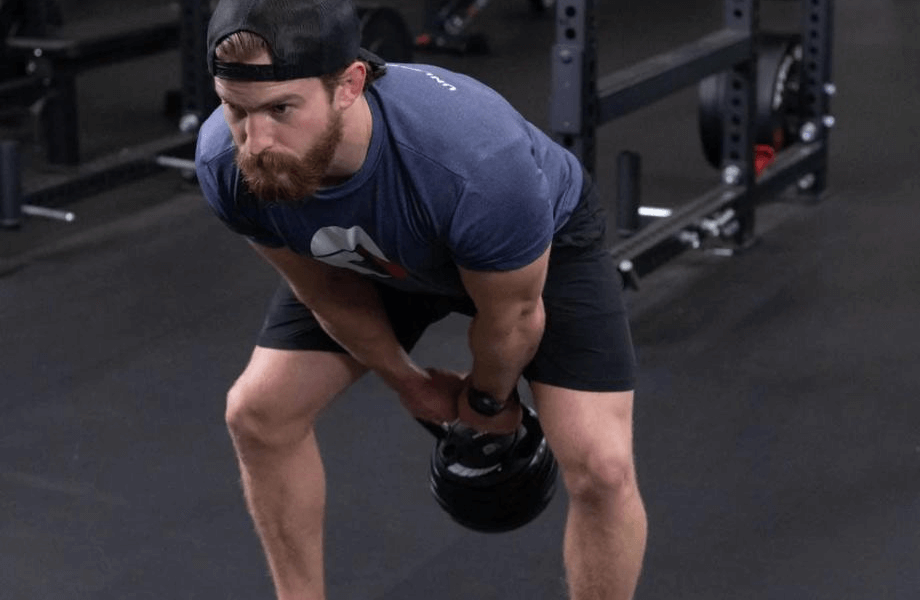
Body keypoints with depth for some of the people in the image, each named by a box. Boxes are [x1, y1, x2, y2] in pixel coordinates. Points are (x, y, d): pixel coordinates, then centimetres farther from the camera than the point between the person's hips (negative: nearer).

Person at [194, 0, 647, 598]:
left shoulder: (475, 161, -46)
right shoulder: (226, 162, -31)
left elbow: (511, 317, -23)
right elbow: (327, 287, -9)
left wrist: (487, 401, -4)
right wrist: (408, 382, 4)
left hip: (542, 241, -4)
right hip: (382, 257, 4)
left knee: (600, 466, -18)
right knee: (257, 413, -4)